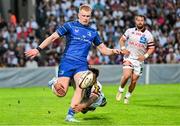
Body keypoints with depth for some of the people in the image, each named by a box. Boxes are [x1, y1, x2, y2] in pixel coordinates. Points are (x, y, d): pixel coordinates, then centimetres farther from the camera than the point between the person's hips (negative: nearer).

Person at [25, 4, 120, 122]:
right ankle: (54, 84, 27)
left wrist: (112, 51, -1)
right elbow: (53, 37, -2)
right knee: (61, 93, -10)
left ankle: (70, 115, -20)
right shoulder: (70, 26, 4)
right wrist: (38, 49, -11)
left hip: (82, 64, 2)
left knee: (81, 86, -26)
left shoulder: (93, 32, 16)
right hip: (67, 62, -2)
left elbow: (103, 49, 21)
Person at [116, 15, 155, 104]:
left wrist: (145, 56, -11)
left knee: (134, 80, 4)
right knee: (126, 75, -22)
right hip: (129, 57, -1)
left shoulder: (148, 35, -1)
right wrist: (123, 48, -5)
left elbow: (151, 48, 5)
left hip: (139, 60, 1)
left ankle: (128, 96, 26)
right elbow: (122, 40, 13)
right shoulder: (130, 31, 2)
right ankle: (120, 90, 4)